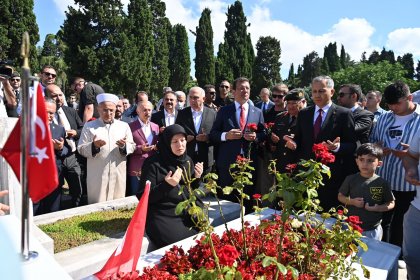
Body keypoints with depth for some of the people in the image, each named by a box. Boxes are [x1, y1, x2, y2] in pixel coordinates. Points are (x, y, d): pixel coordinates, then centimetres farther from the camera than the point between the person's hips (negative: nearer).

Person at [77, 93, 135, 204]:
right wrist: (94, 146, -18)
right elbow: (81, 149, 1)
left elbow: (132, 146, 6)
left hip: (118, 174, 2)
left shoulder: (124, 126, 9)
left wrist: (124, 146, -15)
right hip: (97, 175, -1)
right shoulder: (89, 126, 5)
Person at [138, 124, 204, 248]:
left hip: (187, 213, 5)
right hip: (163, 217, -5)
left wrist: (196, 177, -7)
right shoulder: (153, 163, -12)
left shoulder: (187, 160, 6)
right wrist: (166, 185, -27)